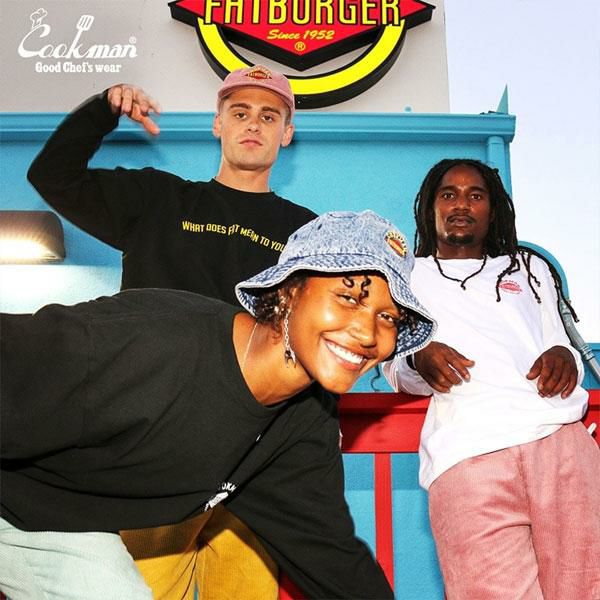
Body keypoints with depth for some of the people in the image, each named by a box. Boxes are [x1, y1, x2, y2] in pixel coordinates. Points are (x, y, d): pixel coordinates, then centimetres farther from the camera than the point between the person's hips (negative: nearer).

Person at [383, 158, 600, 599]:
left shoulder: (531, 269, 30)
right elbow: (394, 370, 19)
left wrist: (565, 357, 2)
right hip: (466, 453, -2)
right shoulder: (408, 276, 23)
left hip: (559, 436, 2)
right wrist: (418, 360, -4)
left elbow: (561, 345, 26)